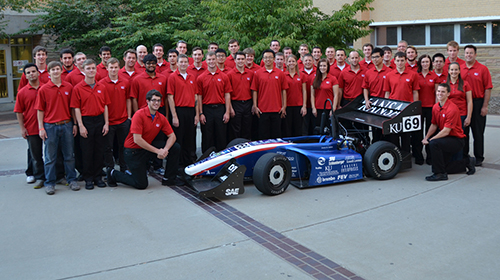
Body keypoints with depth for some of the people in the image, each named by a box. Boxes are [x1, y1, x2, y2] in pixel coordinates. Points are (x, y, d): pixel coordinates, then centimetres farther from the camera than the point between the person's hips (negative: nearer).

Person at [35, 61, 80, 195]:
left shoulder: (69, 87, 5)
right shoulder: (43, 89, -1)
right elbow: (40, 110, 0)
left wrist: (75, 124, 6)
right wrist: (41, 128, -5)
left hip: (66, 125, 2)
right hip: (50, 126, -2)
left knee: (69, 155, 9)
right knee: (50, 156, 5)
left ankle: (72, 180, 20)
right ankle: (50, 183, 13)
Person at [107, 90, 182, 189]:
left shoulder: (161, 118, 1)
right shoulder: (139, 115, -19)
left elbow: (172, 136, 1)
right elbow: (137, 140, -24)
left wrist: (165, 149, -21)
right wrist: (157, 151, -23)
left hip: (148, 149, 7)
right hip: (133, 152, -7)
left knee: (175, 147, -6)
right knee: (141, 184, -9)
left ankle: (169, 178, 7)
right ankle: (113, 174, 14)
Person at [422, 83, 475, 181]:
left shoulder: (452, 109, -22)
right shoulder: (435, 107, 4)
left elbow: (446, 131, -24)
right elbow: (434, 125, 15)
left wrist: (430, 140, -22)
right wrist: (426, 138, 1)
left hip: (456, 140, -9)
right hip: (446, 139, 9)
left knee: (434, 143, -33)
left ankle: (440, 173, -23)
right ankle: (467, 162, 33)